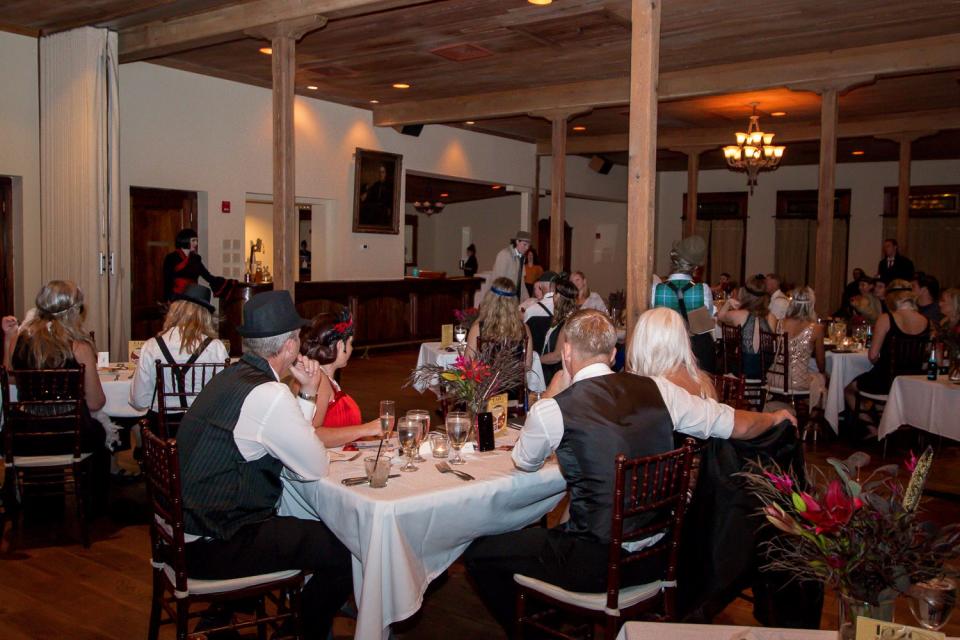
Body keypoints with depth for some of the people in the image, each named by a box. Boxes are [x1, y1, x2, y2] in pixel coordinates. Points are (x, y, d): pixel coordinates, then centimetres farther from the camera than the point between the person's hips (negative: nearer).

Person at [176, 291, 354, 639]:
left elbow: (286, 441, 16)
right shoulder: (267, 395, -22)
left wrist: (306, 393, 5)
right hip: (211, 547, -10)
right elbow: (316, 467, -13)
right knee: (345, 551, -9)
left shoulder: (232, 376, 8)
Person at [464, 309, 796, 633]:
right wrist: (774, 417, 29)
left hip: (597, 566, -6)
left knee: (479, 552, 11)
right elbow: (738, 425, 7)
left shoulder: (551, 410, -14)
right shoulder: (657, 389, -3)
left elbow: (524, 463, 8)